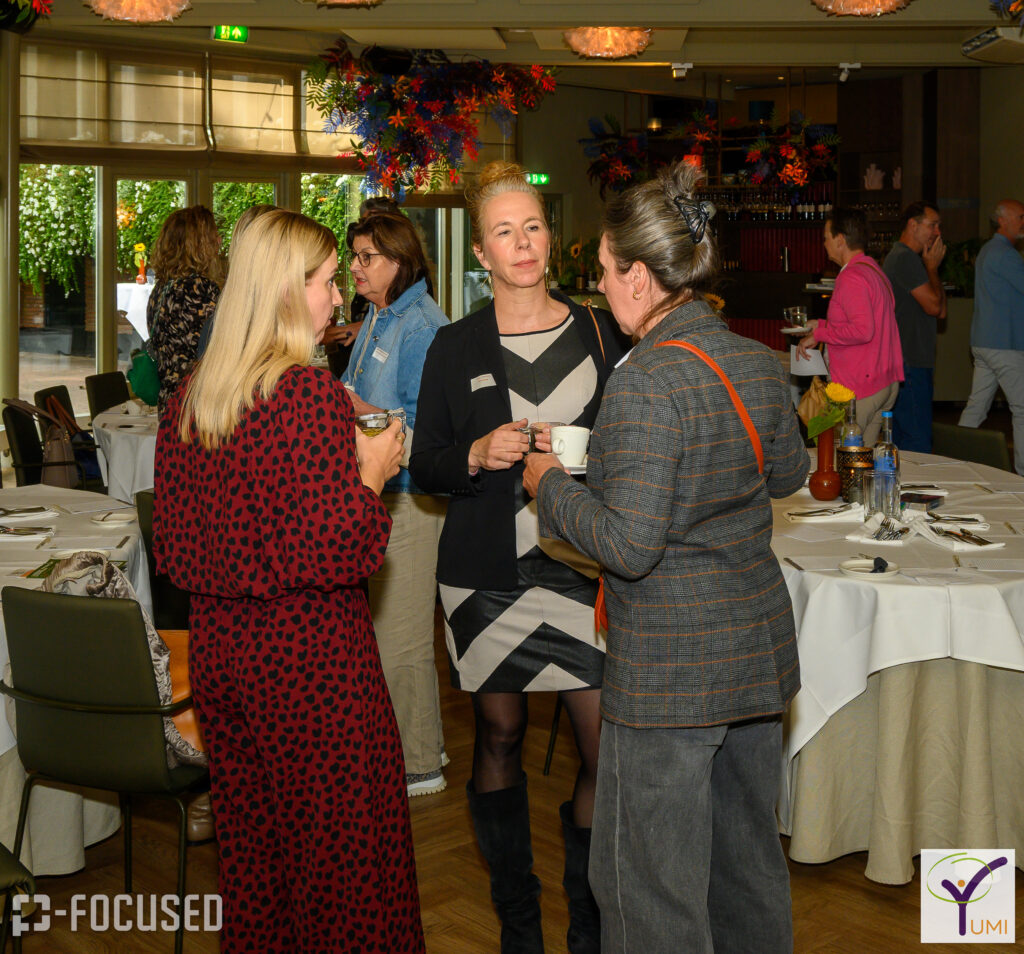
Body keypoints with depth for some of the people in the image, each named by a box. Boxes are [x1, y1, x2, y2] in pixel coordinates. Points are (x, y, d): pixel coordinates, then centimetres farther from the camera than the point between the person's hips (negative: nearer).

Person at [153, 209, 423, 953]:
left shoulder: (189, 395, 5)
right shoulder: (311, 395, -18)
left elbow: (172, 544, 10)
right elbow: (332, 553, -22)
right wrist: (371, 477, -7)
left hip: (217, 651, 8)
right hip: (311, 661, -7)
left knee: (252, 850, 20)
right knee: (343, 861, 7)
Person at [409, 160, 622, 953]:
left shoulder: (595, 330, 6)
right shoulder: (456, 348, 3)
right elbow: (426, 466, 4)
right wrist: (477, 455, -15)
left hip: (579, 561, 1)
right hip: (489, 570, 0)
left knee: (609, 745, -4)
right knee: (500, 735, 10)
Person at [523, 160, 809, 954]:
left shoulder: (645, 384, -21)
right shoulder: (759, 363, 3)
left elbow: (629, 545, -23)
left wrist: (550, 484, -8)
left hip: (669, 666, -8)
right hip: (760, 644, 8)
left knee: (652, 886, 6)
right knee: (750, 858, 23)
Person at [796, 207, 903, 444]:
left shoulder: (851, 277, -16)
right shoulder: (874, 270, 16)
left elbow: (862, 331, -26)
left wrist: (819, 334, -15)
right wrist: (821, 324, 22)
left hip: (858, 389, -10)